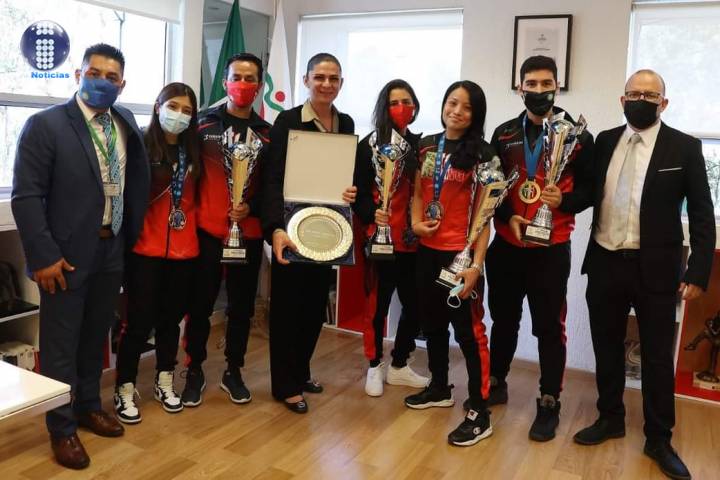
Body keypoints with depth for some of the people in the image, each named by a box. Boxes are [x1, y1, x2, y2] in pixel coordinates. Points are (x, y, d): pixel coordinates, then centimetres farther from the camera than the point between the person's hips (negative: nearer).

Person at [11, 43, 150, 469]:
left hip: (112, 249, 5)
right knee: (61, 343, 7)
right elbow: (27, 196, -13)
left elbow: (138, 180, 13)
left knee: (96, 336, 18)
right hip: (67, 253, -5)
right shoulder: (45, 125, -10)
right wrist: (44, 256, -16)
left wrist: (130, 238, 6)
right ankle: (63, 428, 22)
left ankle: (89, 406, 37)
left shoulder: (126, 122, 6)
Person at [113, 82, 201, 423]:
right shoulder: (142, 146, -7)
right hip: (145, 248, -4)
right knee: (139, 321, 1)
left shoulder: (193, 152, 7)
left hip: (183, 249, 4)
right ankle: (124, 389, 17)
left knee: (171, 318, 15)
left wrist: (193, 229, 5)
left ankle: (165, 382, 30)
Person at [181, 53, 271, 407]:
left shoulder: (268, 133, 6)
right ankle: (194, 372, 22)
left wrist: (252, 208, -9)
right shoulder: (204, 125, 1)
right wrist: (190, 214, -5)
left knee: (242, 306, 10)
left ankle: (233, 371, 26)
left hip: (249, 233, 2)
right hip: (207, 231, -2)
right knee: (200, 305, 6)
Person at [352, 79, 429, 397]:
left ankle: (399, 366, 26)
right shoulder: (369, 144, -1)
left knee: (415, 304, 8)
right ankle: (375, 367, 24)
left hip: (413, 240, 4)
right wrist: (372, 215, -22)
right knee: (377, 304, 6)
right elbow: (358, 192, -6)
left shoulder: (420, 145, 10)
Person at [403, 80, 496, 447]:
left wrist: (477, 264, -17)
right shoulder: (427, 146, 7)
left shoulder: (481, 154, -8)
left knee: (468, 329, -2)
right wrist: (415, 221, -4)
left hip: (460, 253, -6)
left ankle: (480, 413, 9)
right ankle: (439, 388, 36)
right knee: (432, 322, 17)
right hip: (427, 249, 6)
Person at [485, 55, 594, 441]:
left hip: (551, 248, -3)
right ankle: (496, 383, 32)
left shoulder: (577, 135, -2)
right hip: (506, 245, 3)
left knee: (549, 326, 4)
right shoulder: (504, 134, 6)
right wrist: (509, 217, -10)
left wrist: (564, 201, -20)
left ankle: (549, 403, 18)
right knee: (503, 318, 15)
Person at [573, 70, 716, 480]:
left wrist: (698, 273, -9)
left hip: (655, 268, -3)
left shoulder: (685, 147, -3)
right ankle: (611, 419, 35)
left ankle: (659, 439, 26)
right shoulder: (605, 141, 6)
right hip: (605, 263, 3)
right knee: (607, 348, 15)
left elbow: (702, 215, -4)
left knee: (658, 357, 9)